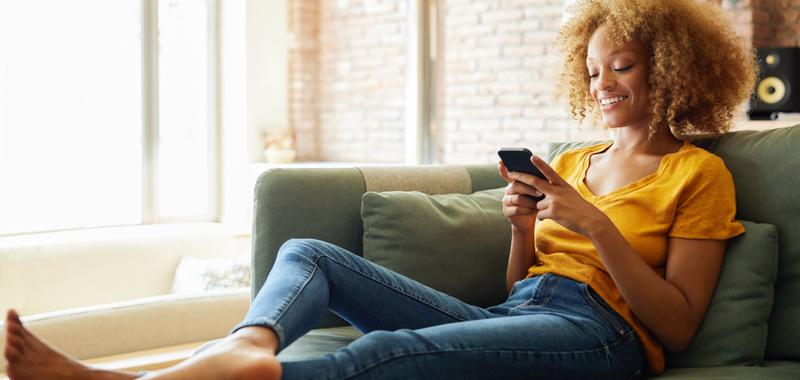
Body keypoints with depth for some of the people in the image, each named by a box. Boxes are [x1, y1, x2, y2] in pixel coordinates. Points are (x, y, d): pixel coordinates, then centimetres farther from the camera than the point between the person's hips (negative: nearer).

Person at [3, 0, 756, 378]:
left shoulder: (698, 173, 7)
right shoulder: (570, 163, 26)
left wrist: (597, 226, -10)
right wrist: (522, 227, 3)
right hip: (510, 314, 8)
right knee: (308, 254, -5)